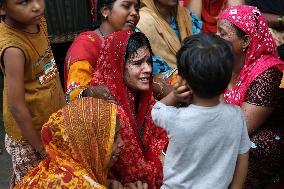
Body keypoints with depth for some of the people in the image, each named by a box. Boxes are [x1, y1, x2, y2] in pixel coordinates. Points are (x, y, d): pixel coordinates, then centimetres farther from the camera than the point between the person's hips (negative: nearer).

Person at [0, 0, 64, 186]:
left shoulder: (38, 20, -10)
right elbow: (17, 107, -27)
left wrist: (63, 100, 9)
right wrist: (41, 148, -16)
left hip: (52, 118, 7)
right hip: (30, 129, -7)